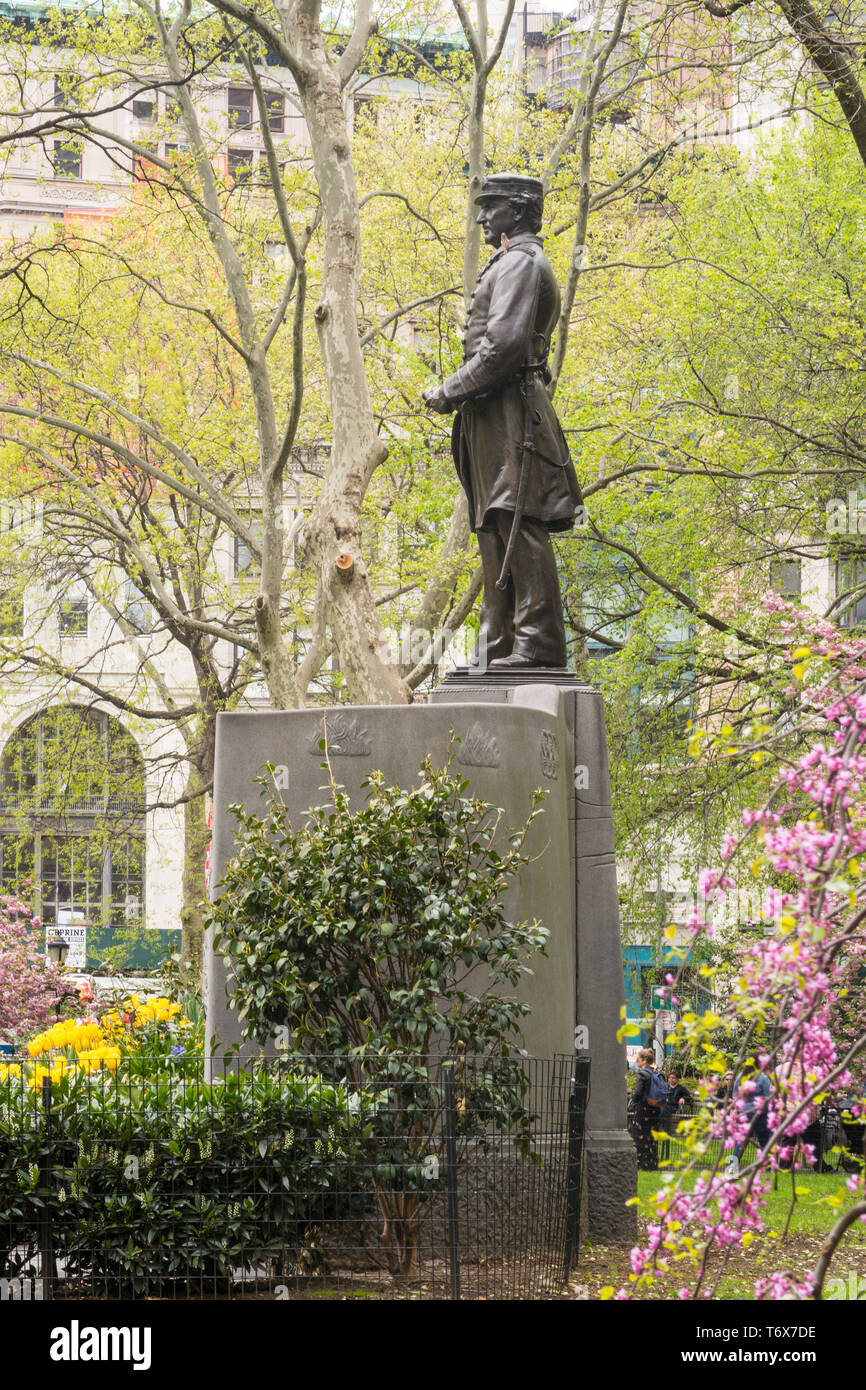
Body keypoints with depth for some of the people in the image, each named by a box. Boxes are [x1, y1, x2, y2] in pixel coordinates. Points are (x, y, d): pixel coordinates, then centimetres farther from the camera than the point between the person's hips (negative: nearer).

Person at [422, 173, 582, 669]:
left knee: (520, 529, -14)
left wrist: (449, 392, -13)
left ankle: (537, 645, -18)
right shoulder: (512, 264, 26)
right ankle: (501, 651, 9)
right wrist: (458, 393, 16)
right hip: (496, 419, 11)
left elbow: (504, 344, -19)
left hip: (509, 411, -11)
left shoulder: (520, 262, -8)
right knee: (496, 532, 8)